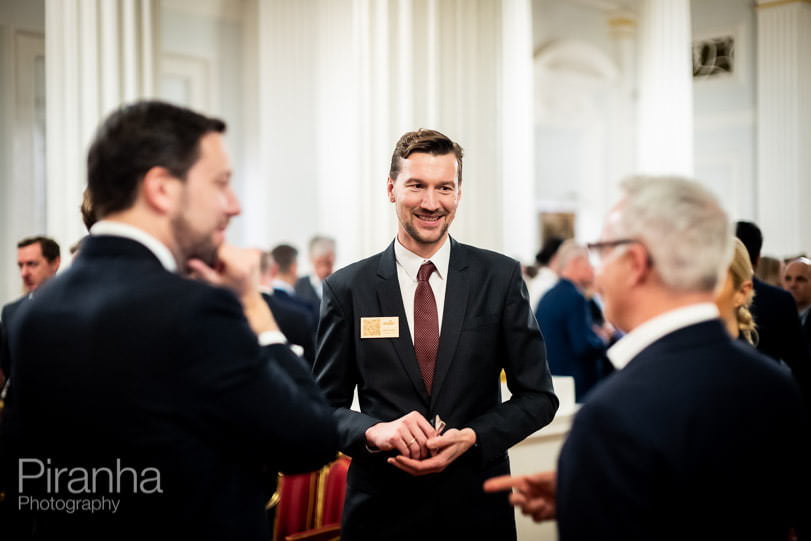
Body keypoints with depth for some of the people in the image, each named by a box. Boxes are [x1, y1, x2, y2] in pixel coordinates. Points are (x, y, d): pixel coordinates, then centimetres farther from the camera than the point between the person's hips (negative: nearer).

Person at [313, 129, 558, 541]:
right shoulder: (347, 288, -3)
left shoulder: (501, 277, -3)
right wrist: (375, 431, -18)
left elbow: (538, 396, 0)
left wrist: (470, 438, -15)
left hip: (479, 507, 1)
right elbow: (326, 405, 1)